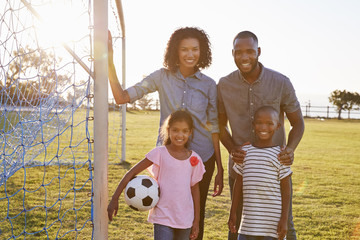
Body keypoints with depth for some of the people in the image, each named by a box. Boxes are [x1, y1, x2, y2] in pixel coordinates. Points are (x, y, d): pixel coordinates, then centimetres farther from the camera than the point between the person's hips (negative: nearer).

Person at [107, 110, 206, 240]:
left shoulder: (195, 159, 1)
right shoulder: (159, 153, -9)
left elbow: (195, 189, 9)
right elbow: (131, 173, -8)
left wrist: (196, 221, 11)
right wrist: (115, 199, -13)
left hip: (185, 219, 4)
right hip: (163, 218, -4)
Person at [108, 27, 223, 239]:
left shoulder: (208, 85, -1)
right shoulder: (162, 77, -2)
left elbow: (214, 127, 1)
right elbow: (122, 97, -7)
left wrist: (220, 169, 0)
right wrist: (110, 62, -17)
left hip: (201, 158, 1)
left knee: (196, 213, 12)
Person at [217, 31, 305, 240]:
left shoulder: (281, 83, -10)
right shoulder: (224, 85, -6)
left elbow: (298, 122, 1)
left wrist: (290, 149, -19)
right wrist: (232, 149, -12)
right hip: (240, 166, 1)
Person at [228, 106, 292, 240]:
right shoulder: (245, 152, 5)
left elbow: (286, 190, -3)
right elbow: (239, 184, 10)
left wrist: (284, 219, -7)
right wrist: (233, 213, 10)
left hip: (272, 222, -3)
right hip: (248, 220, 3)